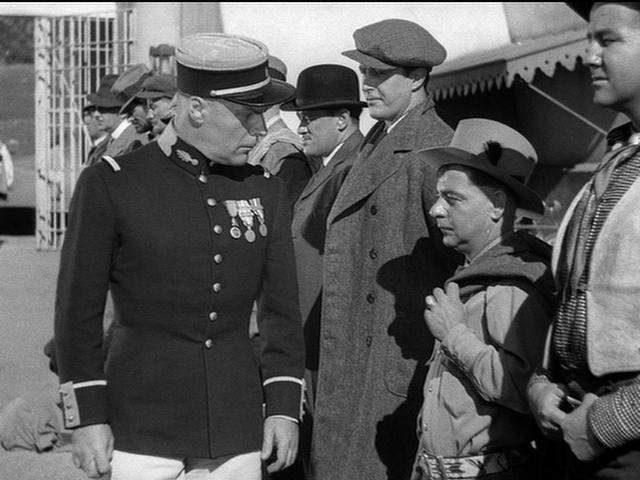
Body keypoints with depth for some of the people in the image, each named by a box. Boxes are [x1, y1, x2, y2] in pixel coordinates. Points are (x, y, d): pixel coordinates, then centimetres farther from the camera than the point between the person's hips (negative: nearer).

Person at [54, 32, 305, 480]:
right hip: (142, 432, -3)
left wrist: (285, 406, 3)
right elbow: (78, 308, -4)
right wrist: (87, 418, -6)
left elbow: (282, 306, 9)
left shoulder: (266, 191, 6)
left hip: (238, 430, 4)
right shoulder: (109, 184, -6)